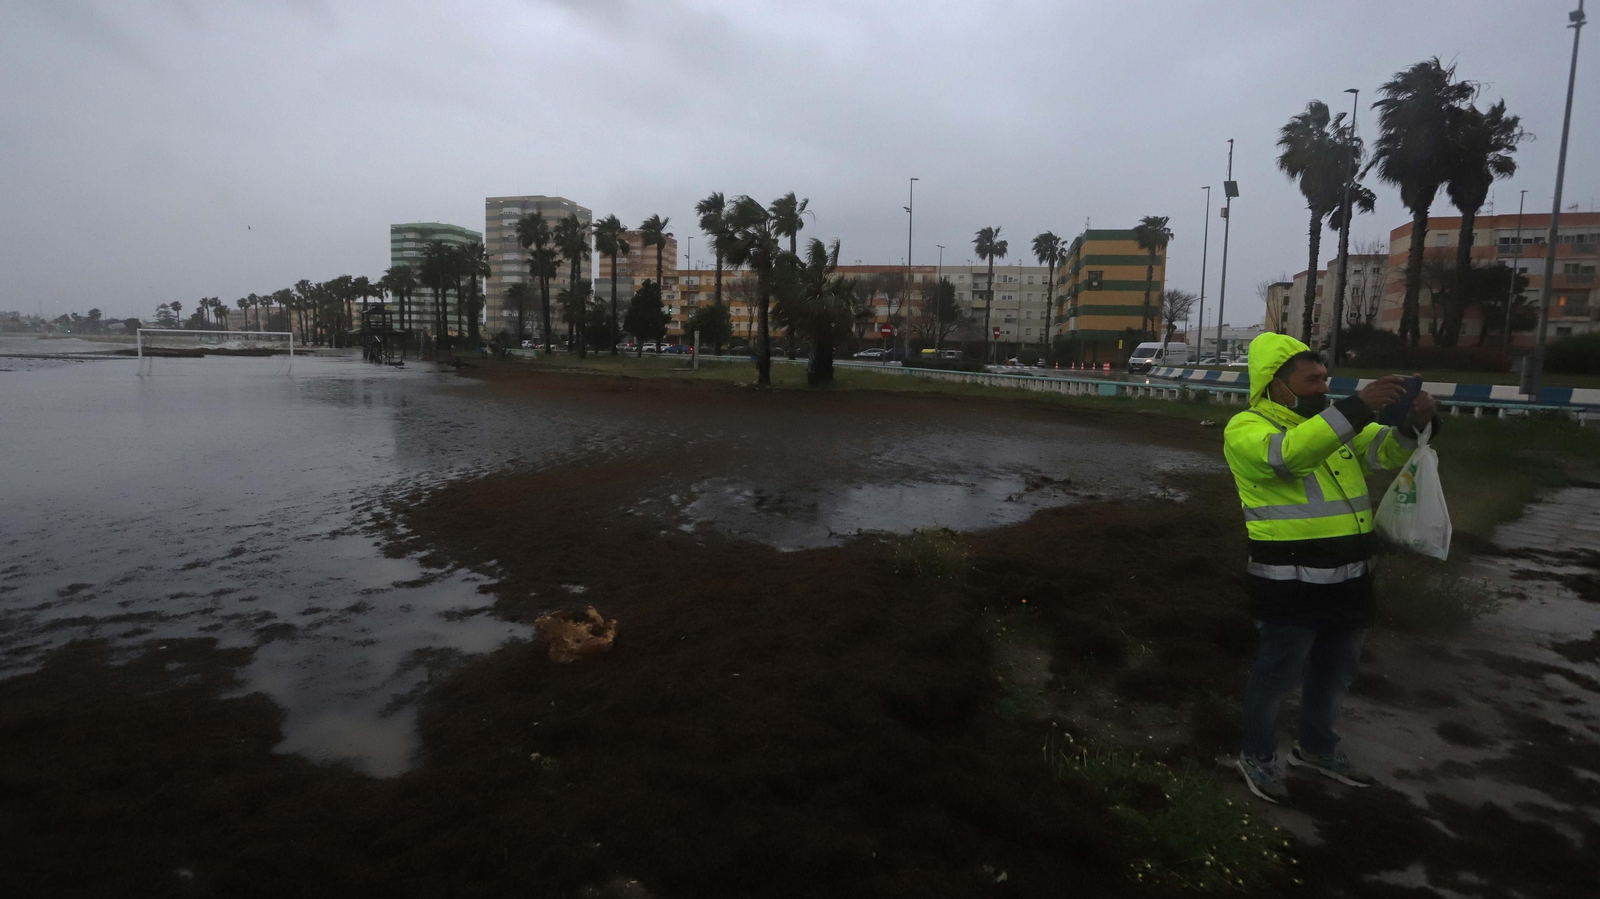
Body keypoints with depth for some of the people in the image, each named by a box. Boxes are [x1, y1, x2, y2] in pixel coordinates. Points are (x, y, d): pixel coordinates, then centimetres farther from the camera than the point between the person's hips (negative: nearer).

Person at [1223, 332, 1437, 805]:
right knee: (1278, 672, 6)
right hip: (1292, 583, -8)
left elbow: (1386, 451, 7)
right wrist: (1357, 407, -37)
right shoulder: (1247, 428, -14)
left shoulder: (1332, 421, 11)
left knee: (1335, 669, 22)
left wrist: (1414, 424, -14)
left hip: (1349, 577, 8)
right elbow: (1289, 453, -33)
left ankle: (1316, 746, 43)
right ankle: (1257, 754, 27)